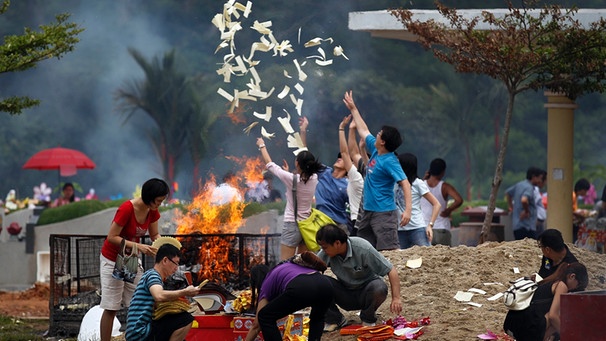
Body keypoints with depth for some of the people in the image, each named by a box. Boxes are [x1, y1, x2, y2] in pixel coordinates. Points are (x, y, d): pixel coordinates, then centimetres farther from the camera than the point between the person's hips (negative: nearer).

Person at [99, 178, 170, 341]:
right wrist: (138, 246, -30)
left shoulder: (152, 211, -7)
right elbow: (112, 237, -24)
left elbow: (155, 235, 6)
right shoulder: (126, 209, -28)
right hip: (113, 260, -7)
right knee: (111, 307, -5)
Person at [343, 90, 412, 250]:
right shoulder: (375, 151, 8)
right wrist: (353, 109, 33)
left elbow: (405, 183, -25)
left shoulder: (389, 162, -18)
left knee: (390, 252, -15)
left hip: (384, 213, -10)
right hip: (367, 211, 10)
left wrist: (408, 209, -36)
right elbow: (364, 131, 24)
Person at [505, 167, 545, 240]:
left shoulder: (519, 185, 14)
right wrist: (526, 211, -17)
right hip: (527, 226, -10)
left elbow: (508, 192, 30)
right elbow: (524, 200, -34)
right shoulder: (529, 188, -14)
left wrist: (511, 207, 29)